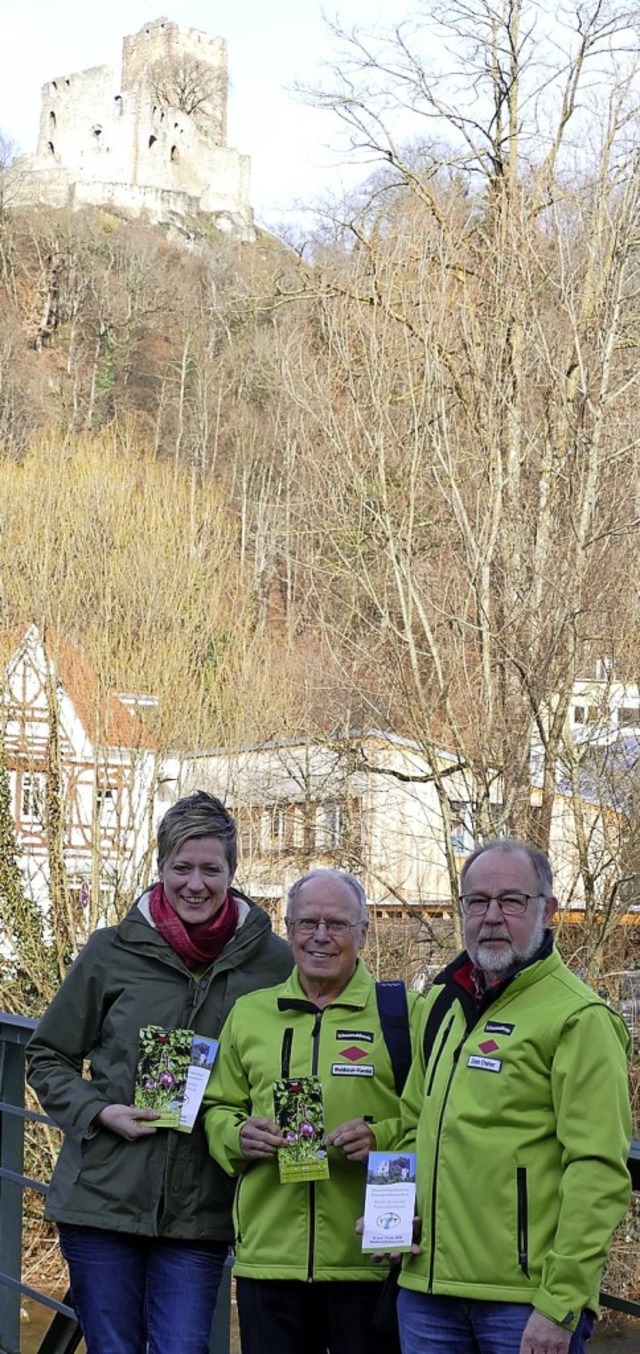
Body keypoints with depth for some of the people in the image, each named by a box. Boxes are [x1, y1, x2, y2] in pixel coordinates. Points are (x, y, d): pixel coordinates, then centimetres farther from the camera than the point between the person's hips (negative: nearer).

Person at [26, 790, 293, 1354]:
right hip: (100, 1199, 0)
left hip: (200, 1215, 0)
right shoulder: (113, 952, 0)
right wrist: (98, 1112, -7)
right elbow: (47, 1057, 10)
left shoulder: (272, 962, 0)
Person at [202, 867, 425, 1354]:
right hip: (267, 1256, 3)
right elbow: (218, 1108, 19)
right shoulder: (249, 1013, 14)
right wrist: (239, 1136, -2)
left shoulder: (403, 1012, 3)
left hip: (368, 1257, -3)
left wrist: (383, 1137, -18)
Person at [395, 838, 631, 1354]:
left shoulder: (578, 1018, -8)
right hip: (429, 1289, 6)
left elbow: (598, 1174, -14)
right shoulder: (442, 1003, 14)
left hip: (527, 1304, -6)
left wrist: (560, 1303, -18)